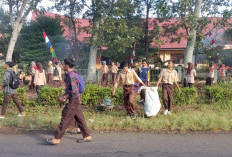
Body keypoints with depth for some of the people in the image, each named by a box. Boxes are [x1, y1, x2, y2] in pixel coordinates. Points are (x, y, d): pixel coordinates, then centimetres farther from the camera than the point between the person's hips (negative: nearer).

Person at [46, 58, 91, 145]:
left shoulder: (71, 76, -20)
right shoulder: (72, 74, 11)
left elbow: (74, 91, -25)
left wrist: (65, 97, -11)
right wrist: (64, 95, 10)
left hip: (73, 101, -10)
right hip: (76, 101, 10)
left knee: (65, 120, -2)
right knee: (80, 119, 14)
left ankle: (57, 139, 6)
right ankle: (87, 136, 21)